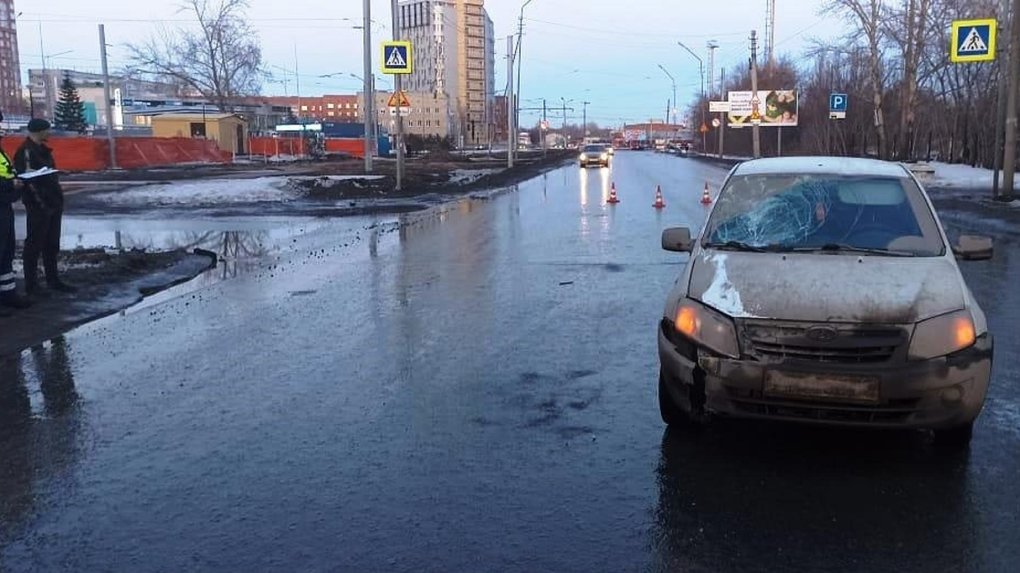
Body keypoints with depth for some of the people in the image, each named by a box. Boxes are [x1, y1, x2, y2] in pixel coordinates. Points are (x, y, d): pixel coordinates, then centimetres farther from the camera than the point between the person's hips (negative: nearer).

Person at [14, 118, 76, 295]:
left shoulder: (42, 149, 15)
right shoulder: (25, 152, -15)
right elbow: (27, 180, -21)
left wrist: (57, 199, 17)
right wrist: (41, 202, -23)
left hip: (53, 203, 9)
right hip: (39, 206, -9)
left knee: (52, 244, 15)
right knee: (34, 245, -2)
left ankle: (52, 279, 24)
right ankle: (31, 284, 5)